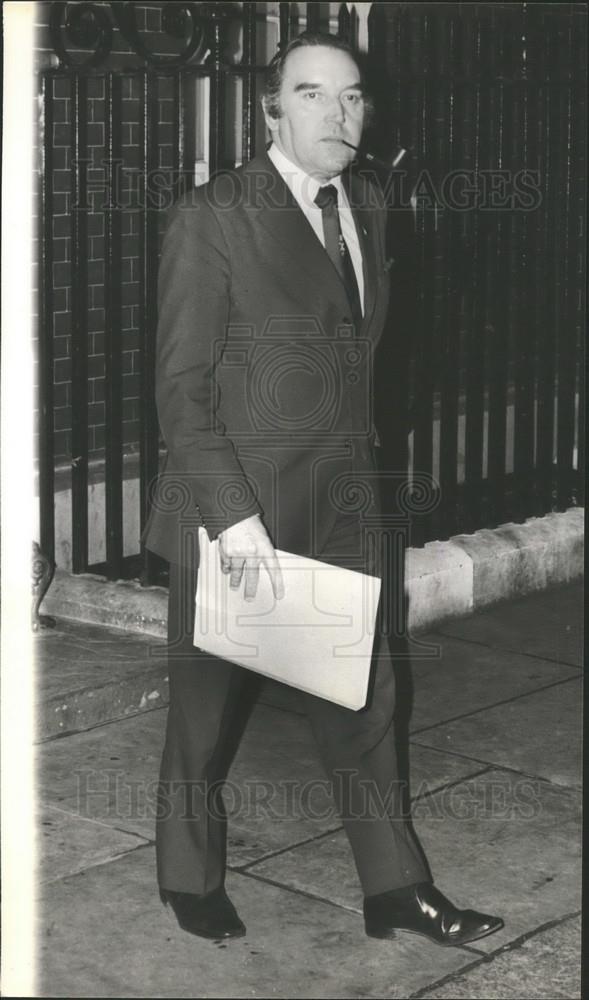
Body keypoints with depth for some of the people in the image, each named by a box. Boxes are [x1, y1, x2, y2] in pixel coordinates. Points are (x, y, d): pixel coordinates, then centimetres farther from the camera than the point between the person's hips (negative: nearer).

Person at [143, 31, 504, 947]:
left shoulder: (367, 207, 8)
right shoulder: (213, 217, -12)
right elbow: (182, 382, -14)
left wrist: (361, 456, 9)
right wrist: (232, 513, -19)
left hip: (342, 506, 6)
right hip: (237, 509, -6)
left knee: (363, 695, 11)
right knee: (209, 707, 11)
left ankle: (395, 890, 23)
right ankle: (191, 879, 31)